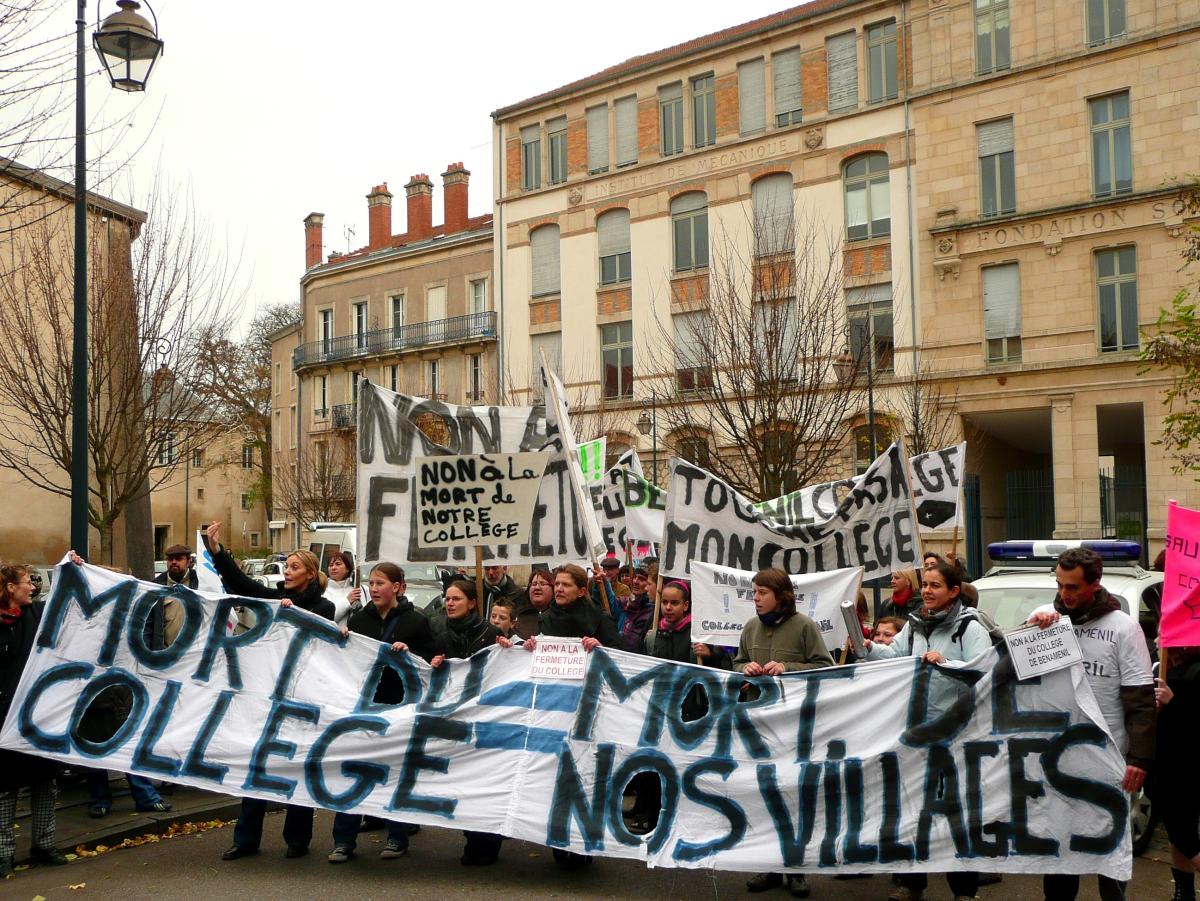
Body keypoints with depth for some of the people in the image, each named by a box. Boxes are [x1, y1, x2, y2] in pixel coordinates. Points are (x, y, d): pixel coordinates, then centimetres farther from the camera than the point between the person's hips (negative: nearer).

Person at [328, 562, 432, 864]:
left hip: (399, 706, -3)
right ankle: (344, 840, 12)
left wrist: (407, 652, -22)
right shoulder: (359, 619, 6)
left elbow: (429, 662, -5)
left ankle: (397, 838, 20)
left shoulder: (416, 621, -4)